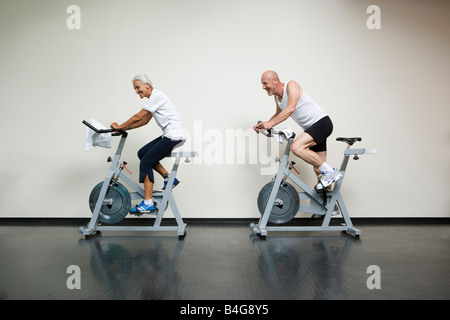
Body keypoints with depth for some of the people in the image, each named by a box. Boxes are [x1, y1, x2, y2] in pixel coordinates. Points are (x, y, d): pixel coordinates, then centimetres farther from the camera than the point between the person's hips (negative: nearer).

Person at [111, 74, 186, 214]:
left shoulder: (156, 96, -12)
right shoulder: (154, 97, 18)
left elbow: (138, 116, -13)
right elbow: (145, 120, 23)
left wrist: (120, 126, -2)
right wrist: (125, 128, 18)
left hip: (174, 136, -10)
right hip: (169, 135, 10)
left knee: (146, 162, -9)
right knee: (142, 153, 14)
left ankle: (148, 203, -7)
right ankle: (168, 178, 15)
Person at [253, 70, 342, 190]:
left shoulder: (291, 85, -13)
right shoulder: (277, 96, 11)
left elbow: (290, 109, -29)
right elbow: (278, 114, 28)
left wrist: (271, 124, -32)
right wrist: (264, 125, 11)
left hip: (322, 122, -9)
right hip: (312, 128, 9)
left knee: (296, 147, -29)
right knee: (318, 168, 7)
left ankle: (330, 171, -18)